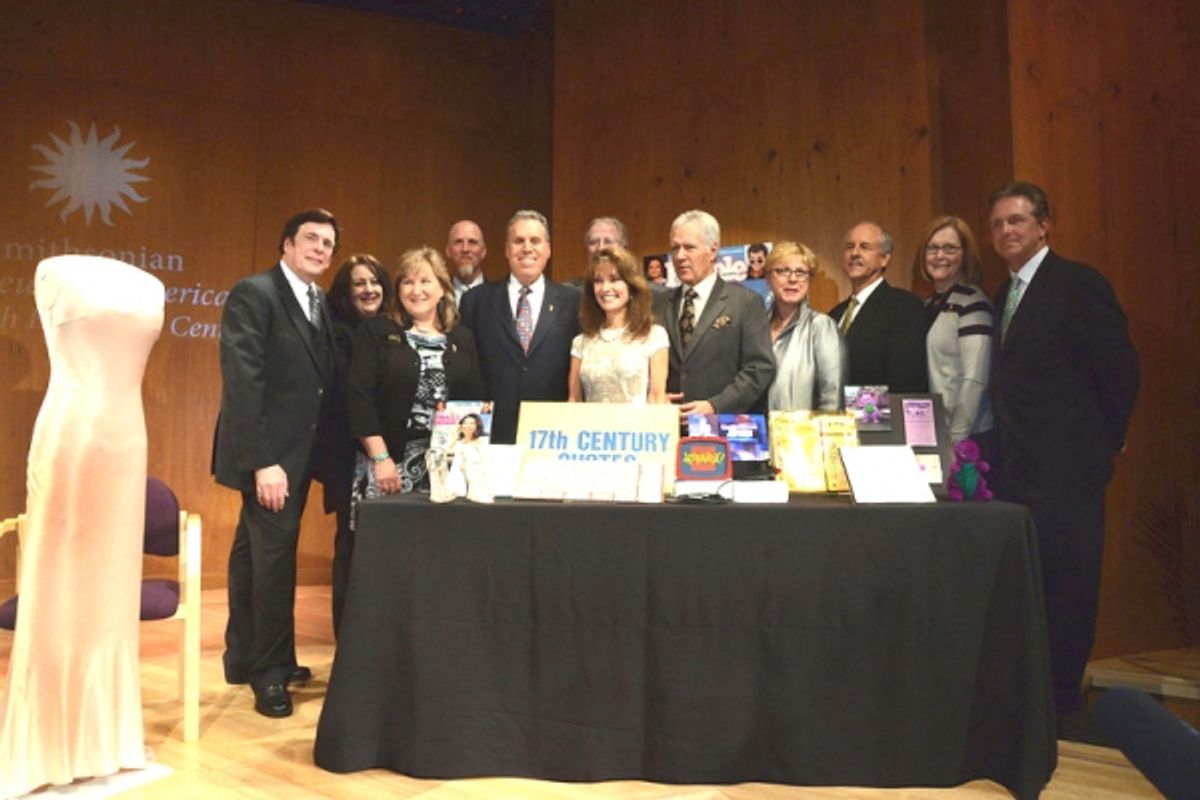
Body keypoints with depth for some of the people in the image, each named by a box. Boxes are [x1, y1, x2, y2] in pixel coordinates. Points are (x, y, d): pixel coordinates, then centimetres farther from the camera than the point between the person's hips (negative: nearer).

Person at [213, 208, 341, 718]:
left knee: (256, 555, 16)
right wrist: (262, 461, -23)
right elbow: (242, 382, -19)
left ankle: (245, 658, 28)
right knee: (274, 556, -3)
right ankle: (271, 670, 11)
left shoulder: (321, 304, 13)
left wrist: (323, 454, 2)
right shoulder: (253, 293, -11)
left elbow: (321, 383, 11)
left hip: (298, 451, 8)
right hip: (268, 454, -8)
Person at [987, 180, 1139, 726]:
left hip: (1066, 465, -7)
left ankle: (1061, 697, 14)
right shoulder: (1006, 295, 15)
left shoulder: (1078, 283, -8)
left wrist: (1106, 441, -5)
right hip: (1016, 465, 7)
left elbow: (1120, 367, -11)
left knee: (1065, 581, 1)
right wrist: (1002, 448, 8)